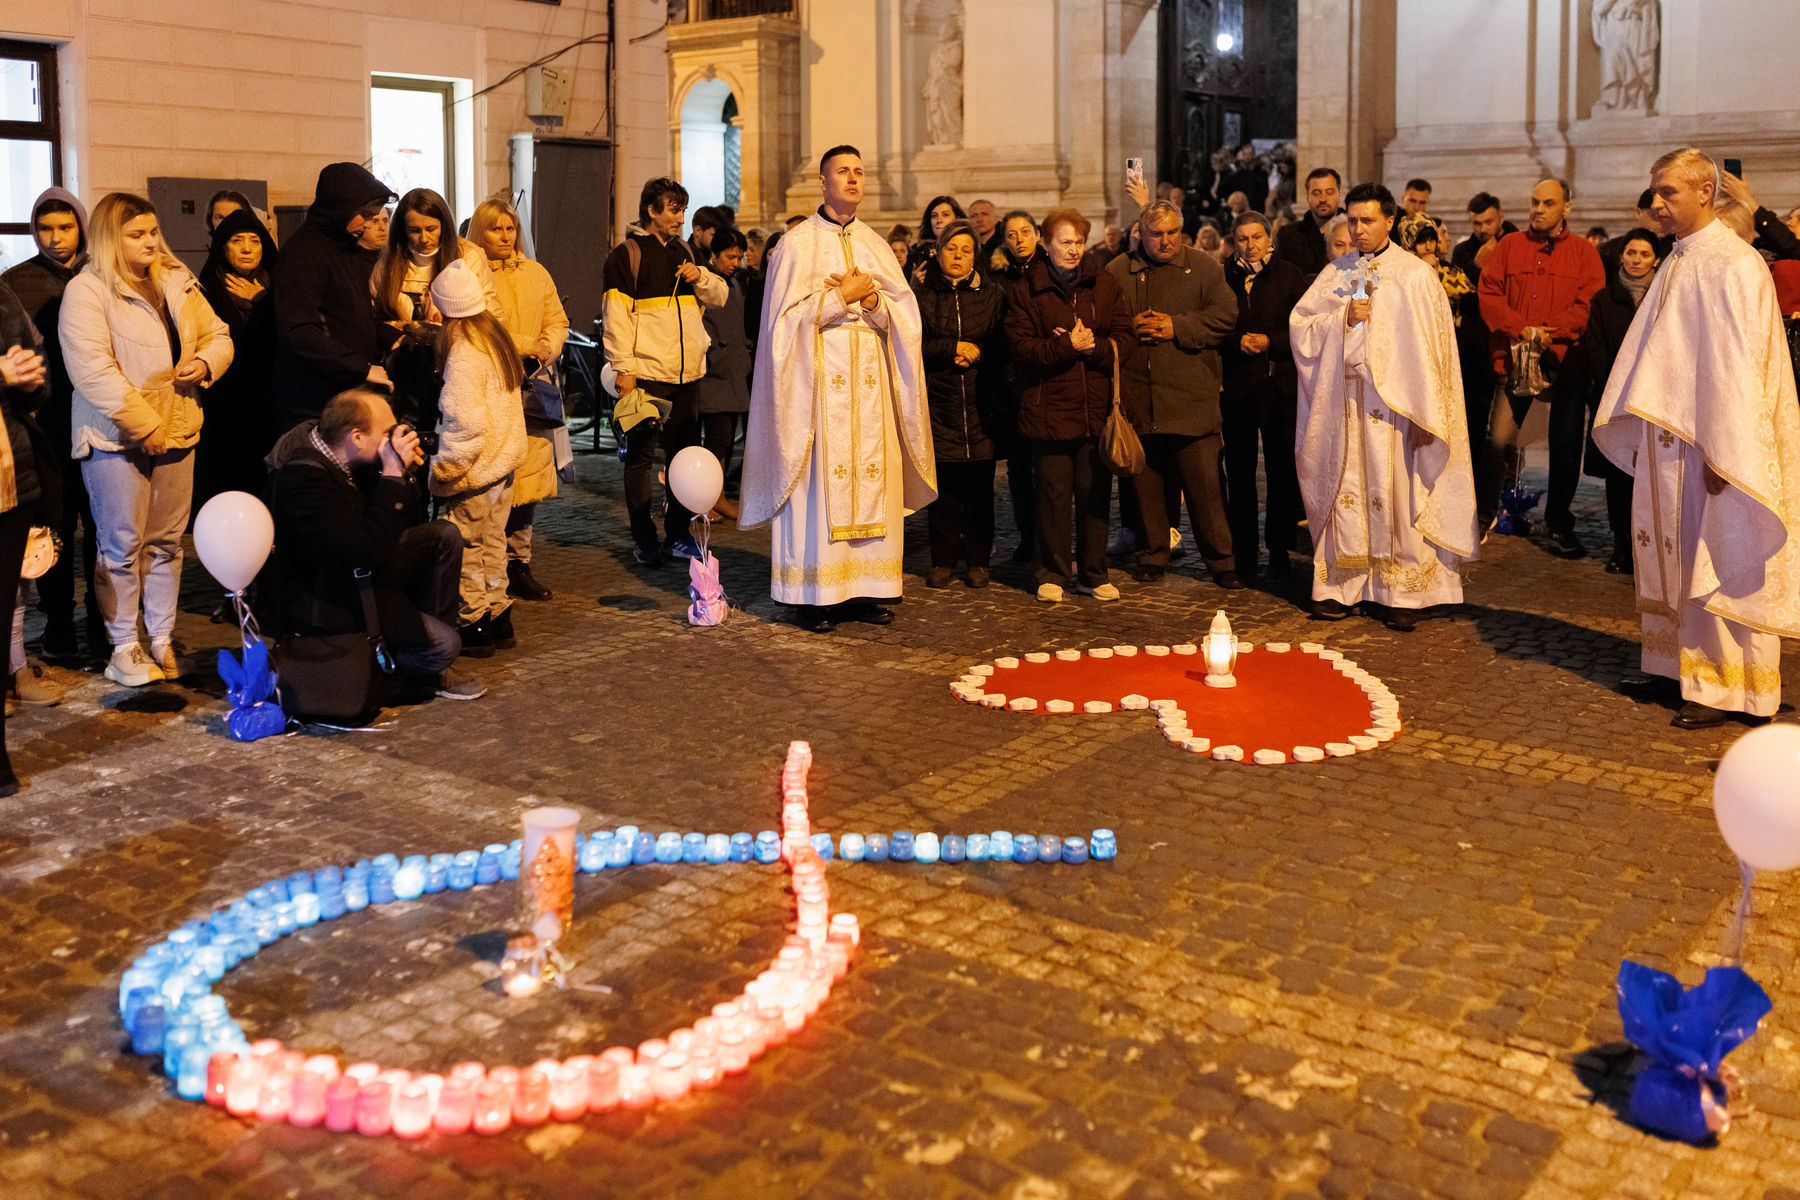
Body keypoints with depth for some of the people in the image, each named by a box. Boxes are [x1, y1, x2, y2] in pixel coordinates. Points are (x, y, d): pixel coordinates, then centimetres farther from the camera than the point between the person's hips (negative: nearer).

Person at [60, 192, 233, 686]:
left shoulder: (179, 283, 11)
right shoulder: (87, 292, -9)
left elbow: (217, 335, 19)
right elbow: (92, 370, -17)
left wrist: (206, 361, -5)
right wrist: (144, 425, -19)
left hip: (176, 432, 6)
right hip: (116, 438, -6)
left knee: (167, 541, 11)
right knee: (123, 544, 1)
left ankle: (163, 639, 20)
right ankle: (124, 648, 10)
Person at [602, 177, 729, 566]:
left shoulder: (682, 252, 17)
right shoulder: (627, 254, -3)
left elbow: (721, 296, 23)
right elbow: (616, 315, -8)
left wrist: (700, 277, 1)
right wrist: (624, 368, -14)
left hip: (686, 372, 6)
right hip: (646, 373, -6)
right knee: (641, 456, 0)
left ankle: (679, 533, 18)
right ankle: (643, 538, 7)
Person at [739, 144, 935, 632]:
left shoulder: (875, 245, 15)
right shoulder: (797, 244, 2)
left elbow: (904, 314, 10)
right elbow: (788, 317, -6)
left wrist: (872, 301, -9)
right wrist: (843, 296, -10)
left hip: (869, 383, 4)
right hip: (818, 381, -4)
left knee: (870, 479, 1)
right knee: (820, 480, -7)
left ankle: (864, 589, 5)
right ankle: (816, 594, -2)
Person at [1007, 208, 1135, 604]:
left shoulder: (1104, 285, 11)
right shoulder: (1025, 291, 4)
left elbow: (1126, 337, 6)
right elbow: (1020, 346, -6)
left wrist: (1093, 345, -12)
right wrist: (1066, 346, -16)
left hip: (1096, 408, 2)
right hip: (1048, 408, -2)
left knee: (1095, 494, 6)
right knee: (1054, 496, 1)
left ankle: (1093, 575, 17)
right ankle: (1053, 575, 13)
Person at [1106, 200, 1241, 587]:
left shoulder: (1204, 268, 7)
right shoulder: (1117, 272, 10)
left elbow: (1225, 315, -3)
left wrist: (1176, 327, -11)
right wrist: (1130, 327, -8)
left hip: (1192, 397, -2)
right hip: (1139, 398, 2)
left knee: (1206, 482, -3)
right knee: (1147, 483, 8)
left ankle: (1222, 560, 6)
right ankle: (1152, 556, 21)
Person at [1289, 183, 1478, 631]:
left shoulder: (1415, 276, 1)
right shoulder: (1335, 274, 12)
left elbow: (1432, 346, -2)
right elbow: (1299, 324, 10)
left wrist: (1424, 413, -9)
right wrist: (1344, 318, -8)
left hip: (1393, 401, -3)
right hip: (1342, 400, 3)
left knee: (1396, 492, -4)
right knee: (1344, 489, 3)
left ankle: (1403, 592, 1)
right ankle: (1341, 585, 8)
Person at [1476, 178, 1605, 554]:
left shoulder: (1584, 252, 9)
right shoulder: (1509, 246, 12)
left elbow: (1591, 303, -2)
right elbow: (1488, 294, 3)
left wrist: (1550, 332, -15)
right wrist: (1521, 329, -10)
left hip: (1565, 358, 0)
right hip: (1513, 358, 0)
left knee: (1566, 445, 4)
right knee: (1499, 439, -8)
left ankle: (1558, 523, 17)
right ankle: (1485, 514, 9)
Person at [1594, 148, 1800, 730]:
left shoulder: (1733, 266, -14)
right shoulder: (1678, 263, 12)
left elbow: (1736, 365, -18)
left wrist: (1721, 454, -21)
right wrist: (1642, 433, 15)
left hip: (1709, 445, -8)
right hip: (1667, 442, 8)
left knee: (1716, 565, -2)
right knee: (1670, 552, 13)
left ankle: (1728, 687, 6)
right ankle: (1674, 662, 24)